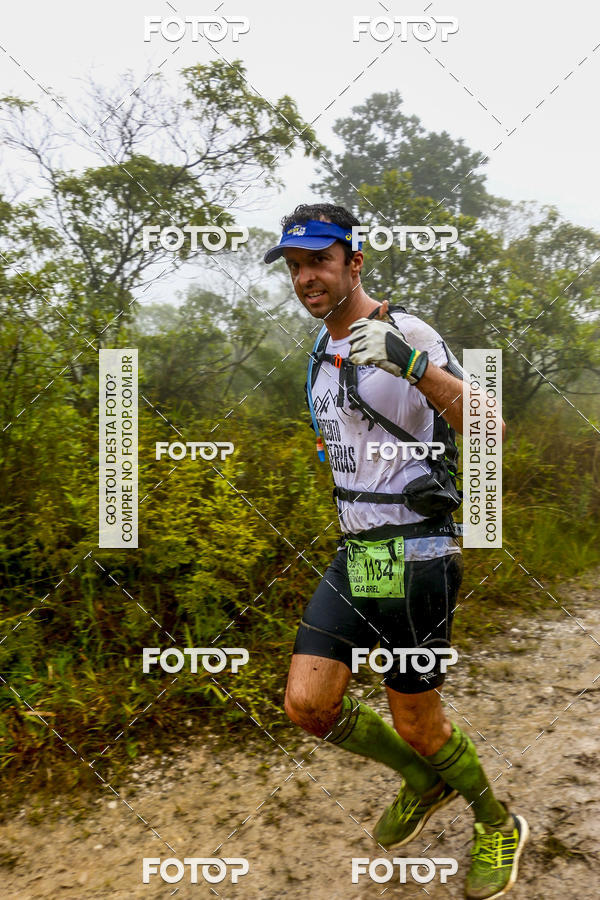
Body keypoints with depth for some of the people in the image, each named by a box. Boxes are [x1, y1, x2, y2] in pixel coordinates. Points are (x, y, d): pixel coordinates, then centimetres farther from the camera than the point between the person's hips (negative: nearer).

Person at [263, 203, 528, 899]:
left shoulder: (407, 334, -13)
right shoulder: (325, 353, 12)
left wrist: (414, 365, -38)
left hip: (412, 558, -7)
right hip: (354, 554, 7)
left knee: (416, 723, 6)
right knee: (308, 705, 2)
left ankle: (498, 828, 36)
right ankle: (422, 782, 30)